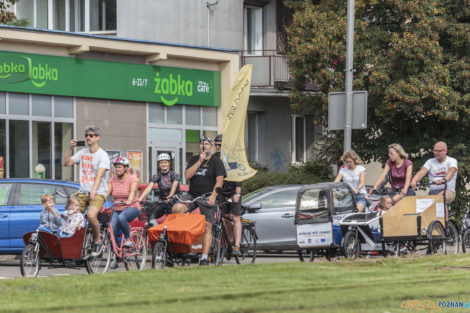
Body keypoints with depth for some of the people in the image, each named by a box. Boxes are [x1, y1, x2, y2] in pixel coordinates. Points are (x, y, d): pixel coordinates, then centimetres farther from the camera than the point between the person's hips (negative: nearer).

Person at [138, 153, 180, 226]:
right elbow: (149, 188, -10)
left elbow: (174, 187, -22)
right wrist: (140, 198, -28)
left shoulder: (174, 175, -3)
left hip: (173, 202, -2)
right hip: (162, 203, 2)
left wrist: (170, 196, -43)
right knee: (152, 211, -28)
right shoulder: (157, 177, 4)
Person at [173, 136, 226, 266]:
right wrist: (200, 161, -7)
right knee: (176, 208, -24)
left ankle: (204, 257, -8)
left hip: (208, 198, -4)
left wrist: (213, 195, -22)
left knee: (207, 228, -8)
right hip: (192, 195, 4)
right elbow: (187, 175, 0)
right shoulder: (194, 159, 14)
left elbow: (219, 180, -8)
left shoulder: (216, 161, 2)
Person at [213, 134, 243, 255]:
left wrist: (237, 192, -23)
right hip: (222, 191, 5)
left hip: (233, 190, -5)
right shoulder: (215, 157, 5)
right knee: (226, 218, 5)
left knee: (235, 218, -10)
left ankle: (237, 246, -16)